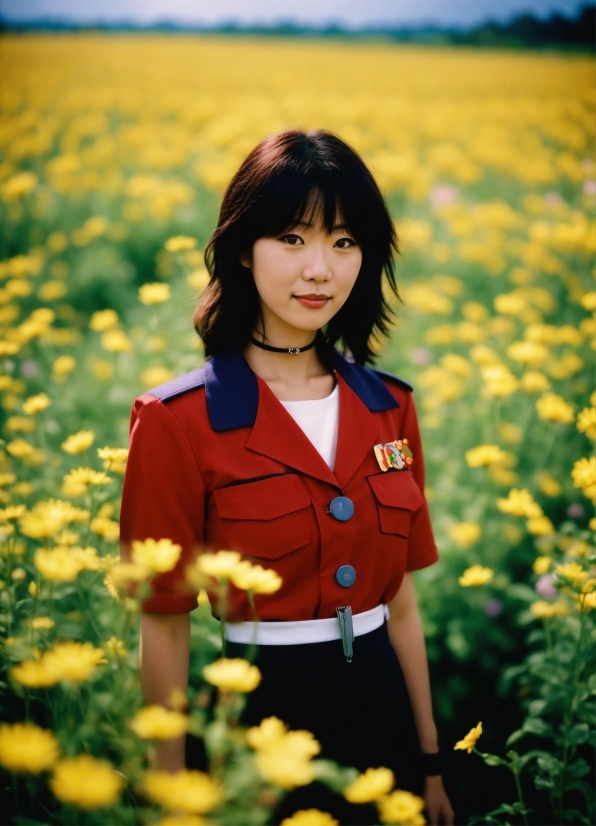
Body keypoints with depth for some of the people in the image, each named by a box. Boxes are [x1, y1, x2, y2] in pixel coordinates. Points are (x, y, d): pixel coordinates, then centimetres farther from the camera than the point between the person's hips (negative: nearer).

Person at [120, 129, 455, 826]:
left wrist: (429, 759, 11)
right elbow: (164, 625, -8)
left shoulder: (390, 408, 2)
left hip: (383, 705, 5)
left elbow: (400, 596, 8)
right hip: (261, 712, -4)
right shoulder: (178, 422, -13)